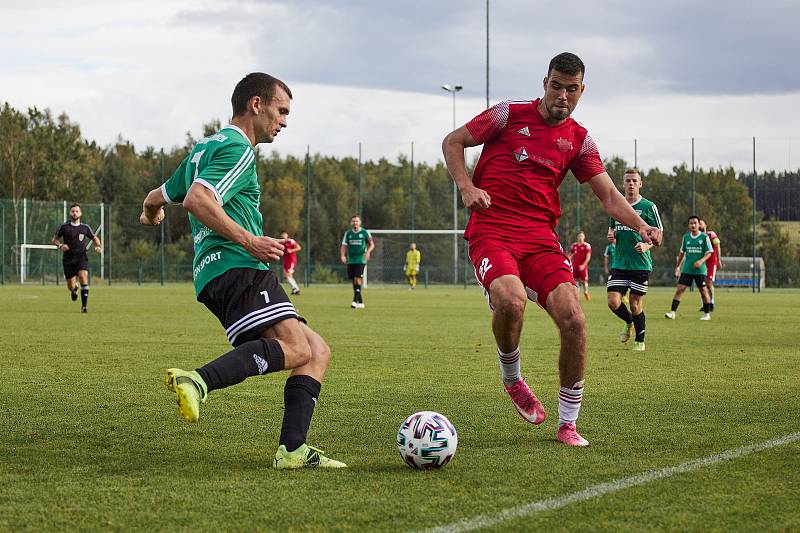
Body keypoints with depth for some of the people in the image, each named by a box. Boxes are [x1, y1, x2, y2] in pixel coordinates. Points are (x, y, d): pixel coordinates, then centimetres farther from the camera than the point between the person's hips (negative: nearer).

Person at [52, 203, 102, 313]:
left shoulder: (85, 227, 5)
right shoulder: (64, 227, 1)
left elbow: (95, 238, 19)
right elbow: (54, 239, 10)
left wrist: (98, 246, -1)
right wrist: (60, 246, -11)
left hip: (81, 257, 0)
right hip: (68, 259, 0)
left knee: (83, 277, -25)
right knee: (71, 286, 2)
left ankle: (84, 306, -18)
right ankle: (75, 289, 43)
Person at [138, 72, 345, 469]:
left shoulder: (205, 148, 28)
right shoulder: (237, 149, -4)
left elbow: (158, 198, 39)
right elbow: (198, 200, -20)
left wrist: (151, 211, 62)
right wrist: (249, 241, -17)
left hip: (214, 278, 10)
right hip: (236, 268, -10)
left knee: (316, 351, 5)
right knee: (295, 348, -27)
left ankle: (292, 450, -8)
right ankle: (199, 382, -39)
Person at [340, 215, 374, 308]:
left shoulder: (365, 233, 0)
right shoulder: (348, 233, 9)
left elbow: (372, 244, 5)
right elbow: (344, 246, 8)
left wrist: (368, 252, -14)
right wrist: (342, 255, -11)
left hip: (361, 260, -4)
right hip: (351, 261, 4)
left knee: (357, 279, -16)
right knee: (354, 281, 5)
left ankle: (355, 300, -20)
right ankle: (360, 302, 13)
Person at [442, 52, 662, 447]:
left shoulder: (579, 140, 12)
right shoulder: (510, 114, 2)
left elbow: (609, 196, 11)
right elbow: (453, 142, 10)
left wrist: (640, 226, -8)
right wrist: (466, 186, -6)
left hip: (540, 237, 4)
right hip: (491, 232, -3)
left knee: (573, 319, -16)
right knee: (511, 301, -34)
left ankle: (567, 424, 1)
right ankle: (512, 378, -1)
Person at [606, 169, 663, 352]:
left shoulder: (648, 207, -2)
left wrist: (647, 245, -16)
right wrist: (611, 235, 2)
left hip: (641, 264, -3)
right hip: (619, 263, 3)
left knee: (635, 304, -1)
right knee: (613, 302, -8)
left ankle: (640, 340, 20)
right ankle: (629, 323, 24)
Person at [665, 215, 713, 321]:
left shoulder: (704, 237, -3)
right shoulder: (686, 237, 8)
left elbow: (709, 253, -3)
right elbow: (682, 252, 19)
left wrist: (701, 261, -20)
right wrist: (678, 266, 19)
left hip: (700, 269, -3)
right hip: (687, 269, 3)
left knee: (703, 291, 2)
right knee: (680, 289, -7)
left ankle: (707, 314, 16)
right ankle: (673, 312, -8)